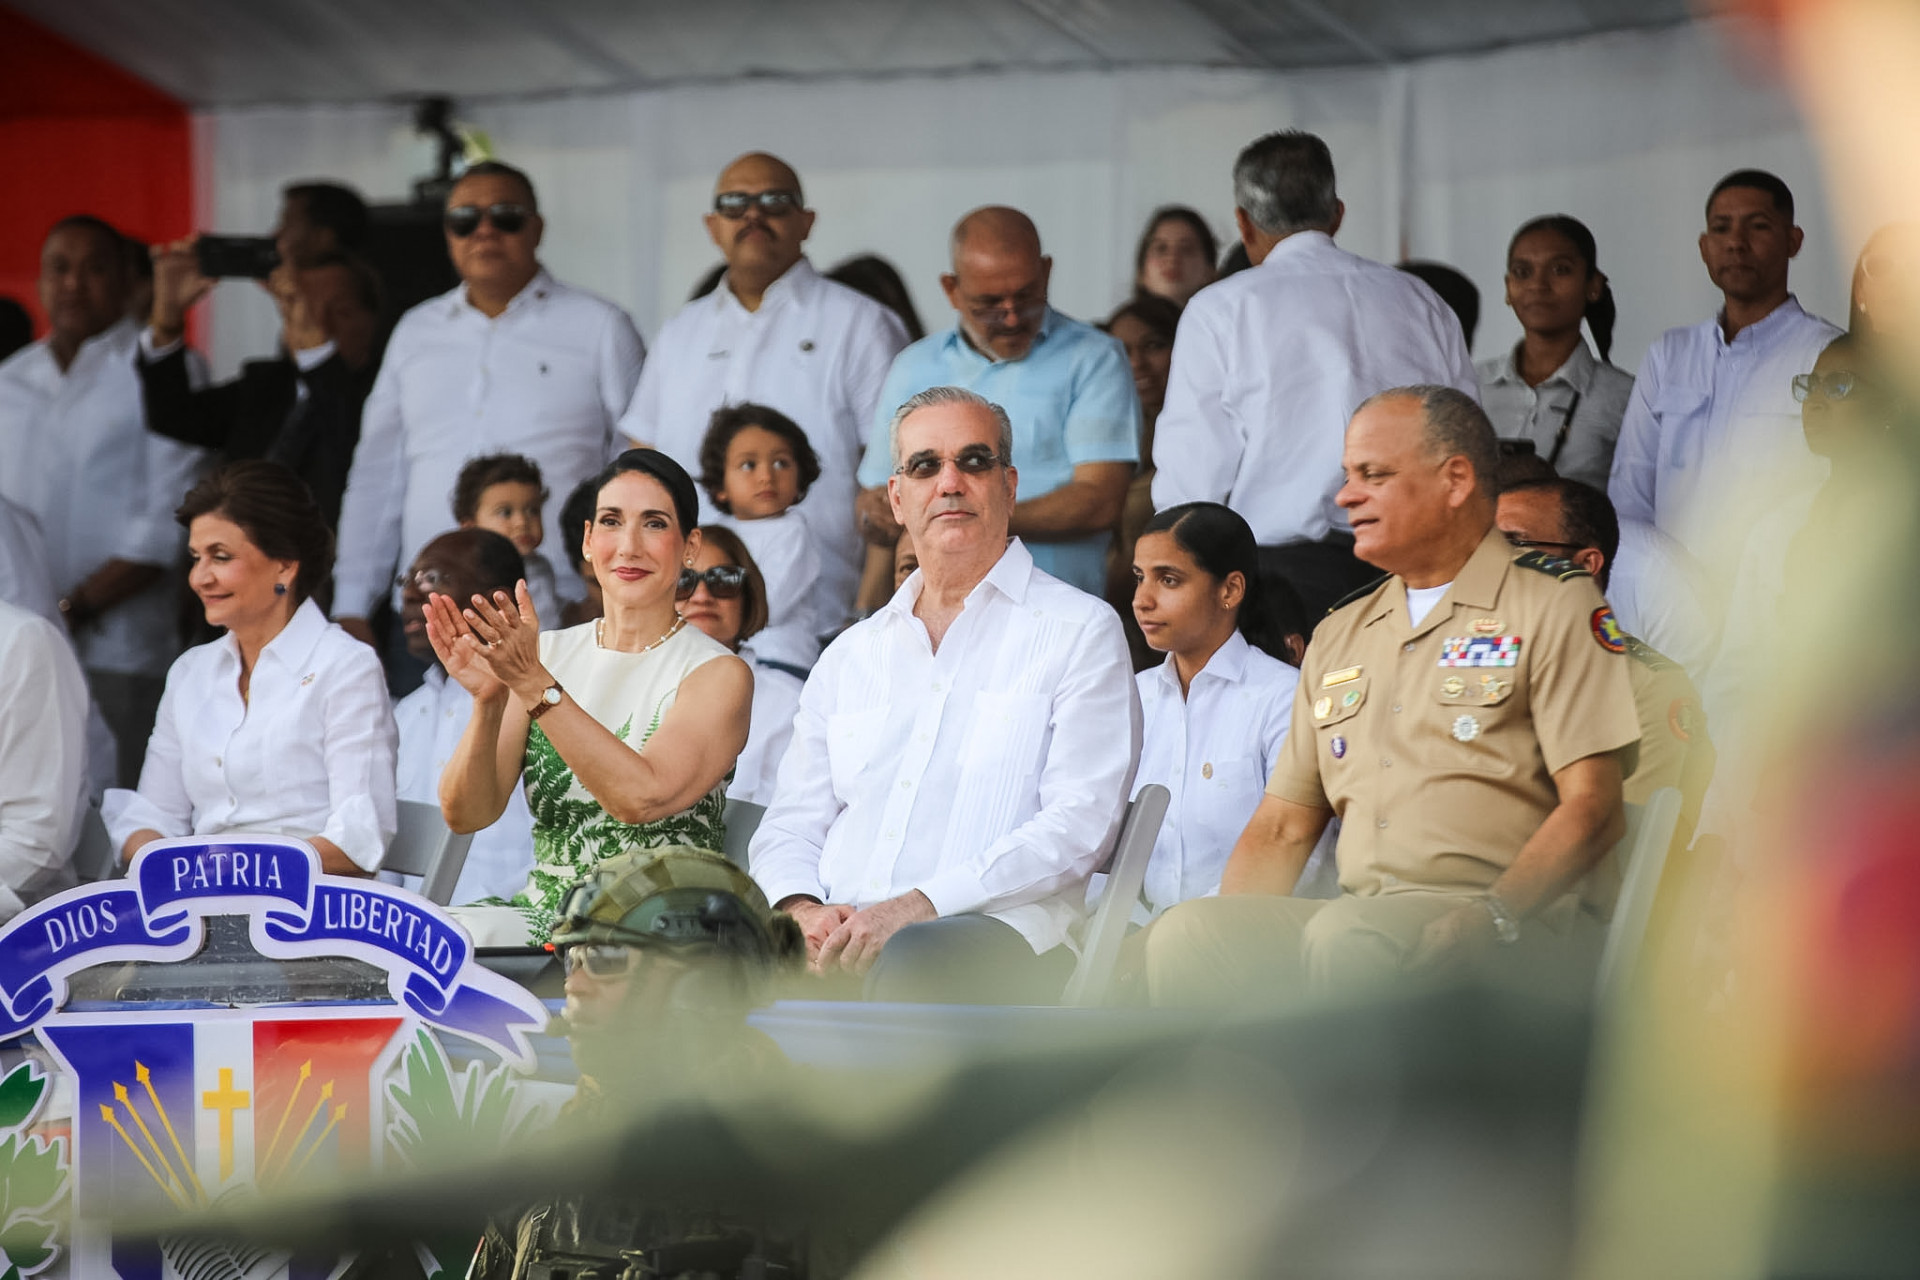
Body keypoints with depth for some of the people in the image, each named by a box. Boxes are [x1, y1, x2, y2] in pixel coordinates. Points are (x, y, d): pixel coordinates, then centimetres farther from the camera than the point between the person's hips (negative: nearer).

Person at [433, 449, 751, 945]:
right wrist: (488, 700, -17)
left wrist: (534, 686, -25)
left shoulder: (718, 675, -2)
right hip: (539, 917, 4)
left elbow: (641, 797, -20)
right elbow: (465, 814, 1)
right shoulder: (548, 653, 11)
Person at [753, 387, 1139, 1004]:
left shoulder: (1080, 631, 9)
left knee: (911, 960, -41)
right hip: (838, 936, 3)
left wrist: (914, 908, -15)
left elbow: (1077, 826, -3)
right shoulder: (851, 654, 26)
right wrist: (805, 911, -4)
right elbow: (791, 825, 22)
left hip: (996, 932, -3)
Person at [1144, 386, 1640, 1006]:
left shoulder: (1555, 603, 6)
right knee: (1183, 934, -24)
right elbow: (1281, 829, 23)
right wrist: (1230, 935, 1)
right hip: (1359, 913, 5)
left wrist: (1491, 916, -21)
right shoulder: (1341, 633, 26)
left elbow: (1592, 808, -5)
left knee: (1349, 936, -38)